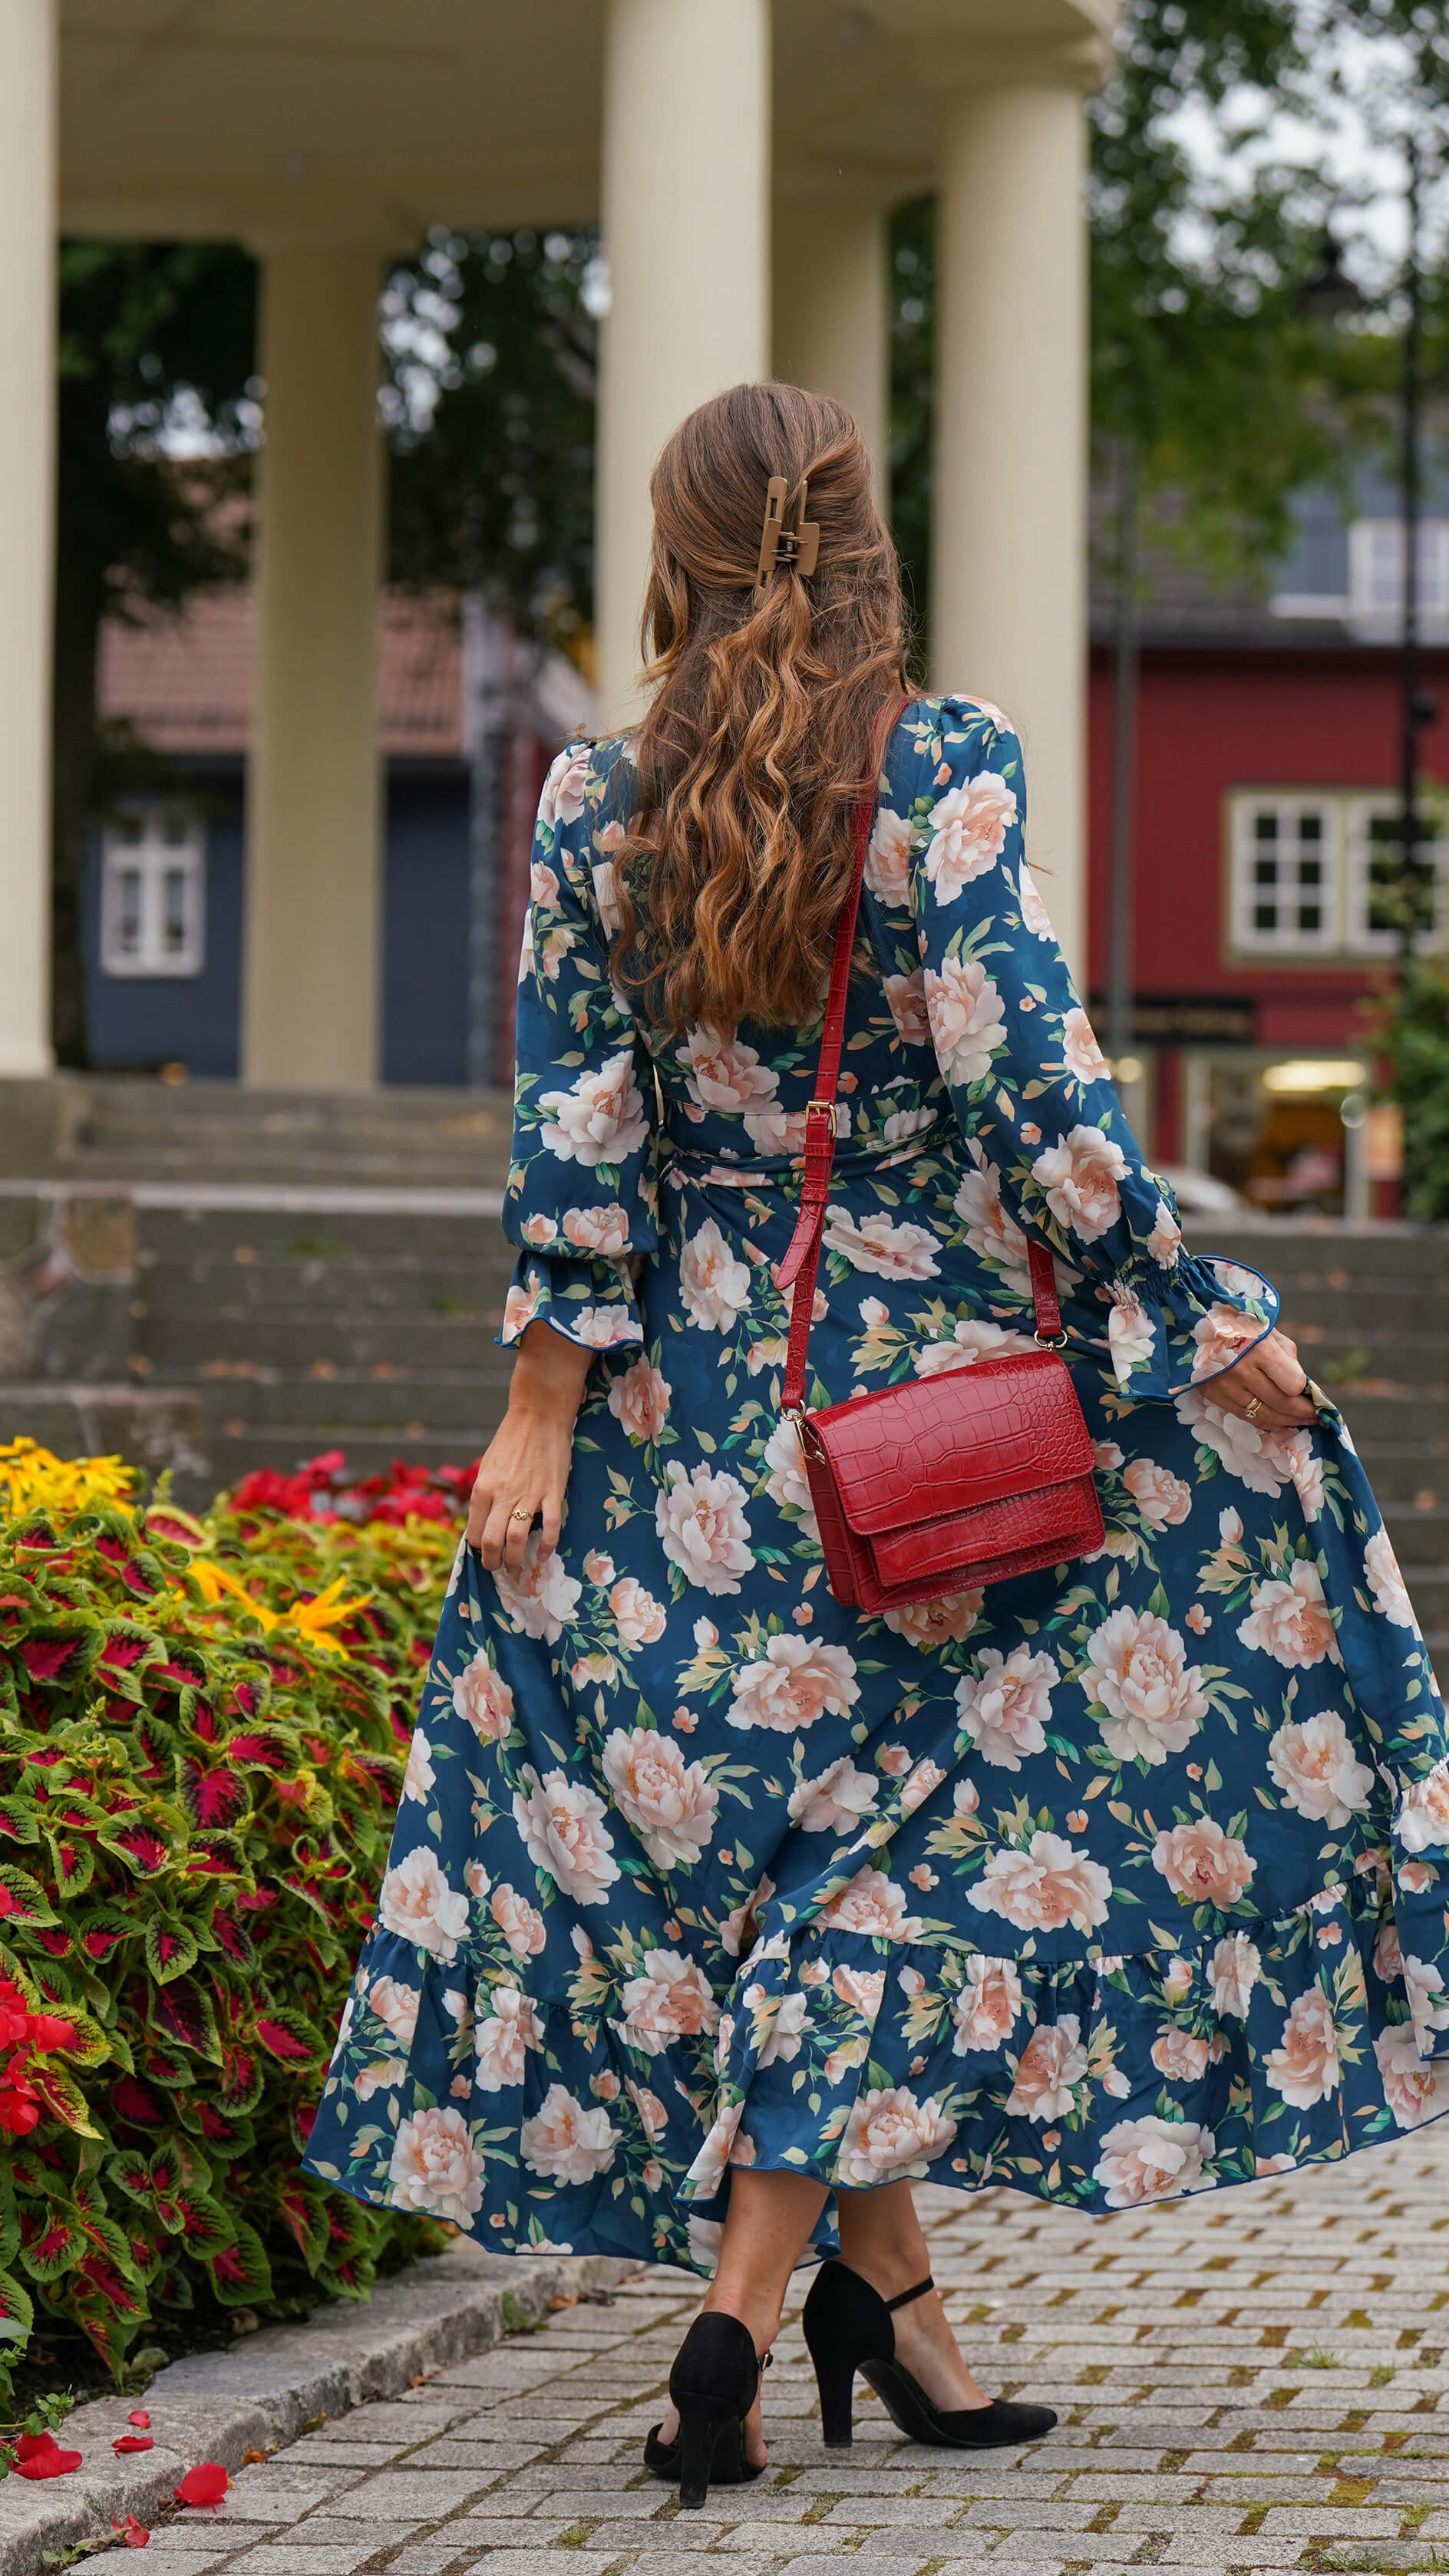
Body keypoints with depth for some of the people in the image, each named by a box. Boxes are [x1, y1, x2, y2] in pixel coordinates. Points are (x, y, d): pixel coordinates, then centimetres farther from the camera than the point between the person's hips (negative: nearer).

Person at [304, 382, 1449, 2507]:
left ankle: (881, 2282, 15)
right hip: (928, 1375, -3)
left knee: (759, 1812, 13)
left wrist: (544, 1412, 2)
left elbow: (579, 1137, -1)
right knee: (907, 1832, 3)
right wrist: (1197, 1320, -5)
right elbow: (1032, 1090, -13)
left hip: (694, 1408, 3)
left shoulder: (594, 806, -1)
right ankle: (743, 2318, -6)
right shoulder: (946, 772, -9)